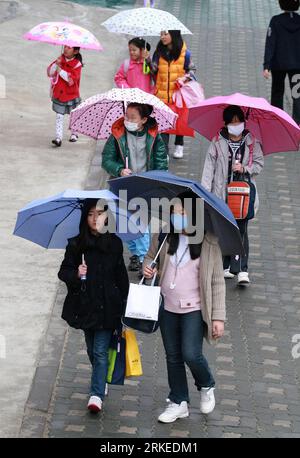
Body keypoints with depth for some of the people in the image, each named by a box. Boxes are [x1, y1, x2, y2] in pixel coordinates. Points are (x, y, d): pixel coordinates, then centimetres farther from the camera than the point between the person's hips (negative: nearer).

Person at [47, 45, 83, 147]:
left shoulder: (77, 64, -13)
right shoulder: (61, 59, 1)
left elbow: (72, 79, -25)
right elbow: (50, 72, -4)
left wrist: (60, 70, -27)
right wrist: (56, 64, -22)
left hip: (71, 95, -3)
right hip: (58, 94, 3)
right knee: (59, 116, -2)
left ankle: (74, 133, 36)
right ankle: (58, 137, -5)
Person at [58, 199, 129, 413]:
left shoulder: (114, 243, 0)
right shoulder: (76, 244, -2)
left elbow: (121, 276, 5)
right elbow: (63, 272, 0)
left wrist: (123, 303, 2)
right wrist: (76, 274, -21)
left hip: (108, 306, -1)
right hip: (86, 305, 1)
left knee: (101, 351, -8)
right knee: (92, 350, 14)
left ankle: (97, 394, -9)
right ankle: (101, 382, 37)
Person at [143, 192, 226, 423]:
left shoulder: (209, 243, -12)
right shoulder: (163, 236, -4)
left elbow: (217, 282, -7)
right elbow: (150, 256, 14)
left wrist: (218, 317, -10)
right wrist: (147, 267, -11)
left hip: (194, 308, -4)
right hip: (167, 307, 4)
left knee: (191, 354, -12)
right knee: (173, 357, 12)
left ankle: (207, 386, 21)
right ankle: (178, 402, 29)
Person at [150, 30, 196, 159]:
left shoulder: (185, 53, -3)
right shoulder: (159, 53, 4)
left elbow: (191, 70, 6)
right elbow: (153, 71, 3)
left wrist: (185, 77, -12)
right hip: (162, 94, 1)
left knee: (180, 121, 6)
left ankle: (179, 146, 25)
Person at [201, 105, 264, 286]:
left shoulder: (252, 142, 3)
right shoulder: (218, 142, 1)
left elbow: (259, 164, 6)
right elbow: (209, 166, -1)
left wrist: (245, 169, -14)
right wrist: (205, 191, -7)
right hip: (222, 193, 1)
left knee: (241, 230, -6)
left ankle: (242, 270, -8)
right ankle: (226, 266, 18)